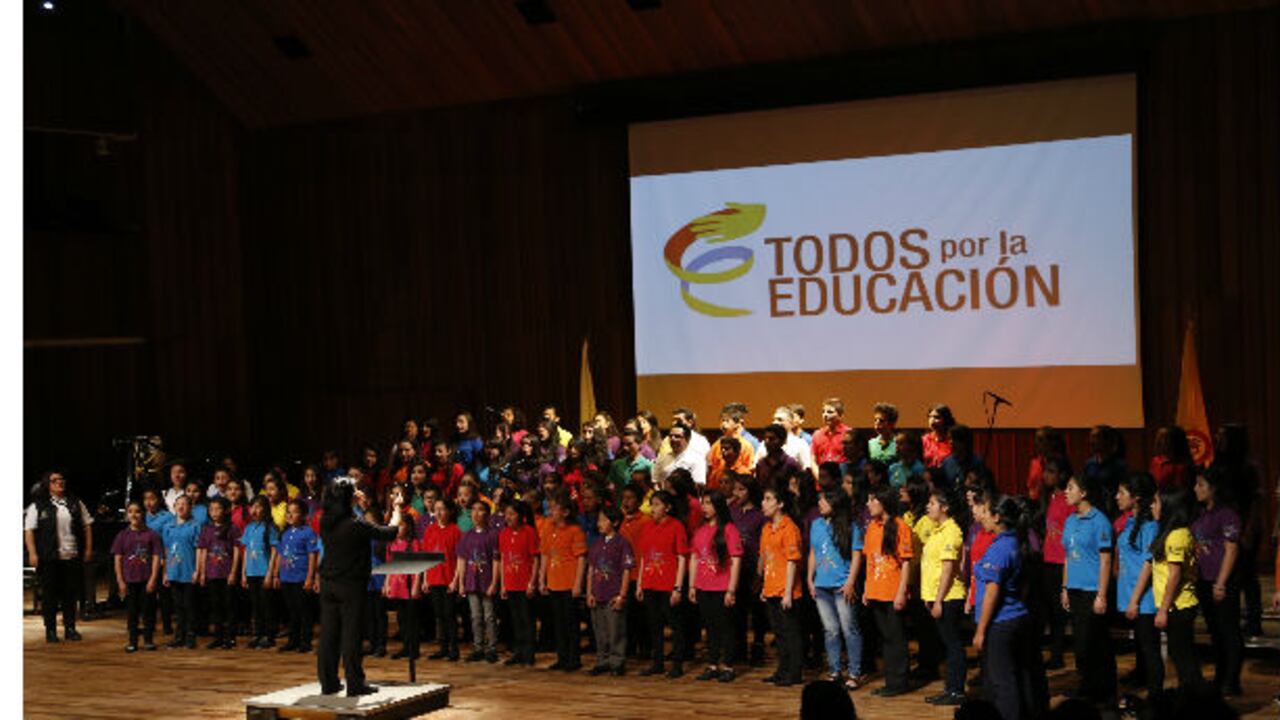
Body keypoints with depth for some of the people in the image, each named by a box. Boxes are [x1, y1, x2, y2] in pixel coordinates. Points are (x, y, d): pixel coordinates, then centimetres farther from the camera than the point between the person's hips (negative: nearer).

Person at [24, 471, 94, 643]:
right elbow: (29, 530, -1)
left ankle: (70, 628, 16)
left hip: (73, 557, 3)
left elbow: (87, 524, 14)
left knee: (71, 594, 6)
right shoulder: (37, 506, 1)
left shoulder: (76, 504, 11)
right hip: (49, 558, -3)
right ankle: (50, 630, 9)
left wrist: (88, 548, 7)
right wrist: (32, 553, -10)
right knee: (50, 595, 1)